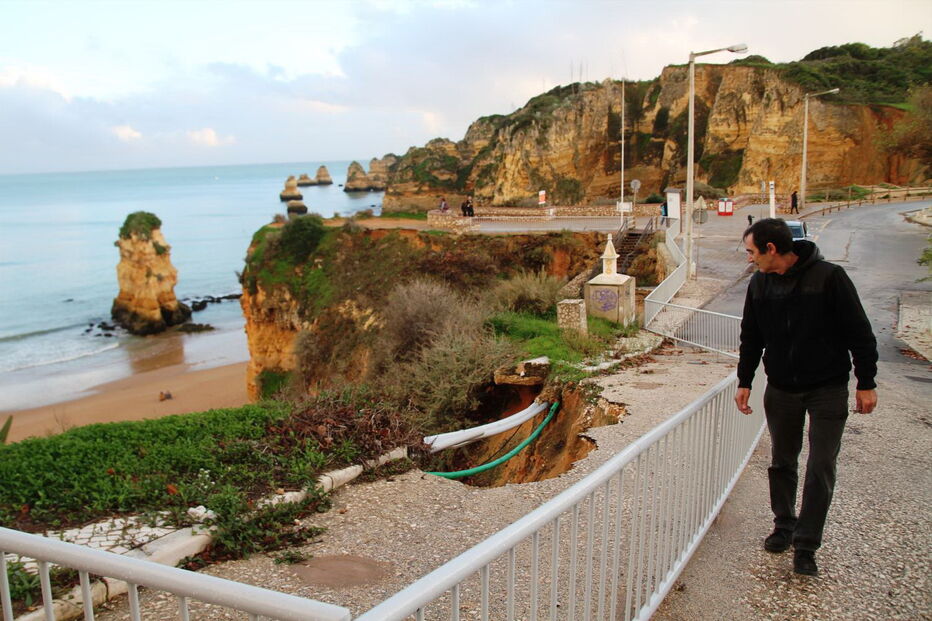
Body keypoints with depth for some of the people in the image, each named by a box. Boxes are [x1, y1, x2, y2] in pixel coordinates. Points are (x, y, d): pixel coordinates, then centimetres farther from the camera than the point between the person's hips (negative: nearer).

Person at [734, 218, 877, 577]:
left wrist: (866, 383, -9)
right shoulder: (760, 284, -1)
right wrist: (744, 382, 9)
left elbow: (859, 332, -11)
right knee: (781, 462, 13)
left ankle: (805, 546, 8)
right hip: (781, 389, 4)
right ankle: (784, 526, 31)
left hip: (827, 389, -4)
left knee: (821, 468, -2)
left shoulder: (828, 277, -16)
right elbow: (751, 338, 10)